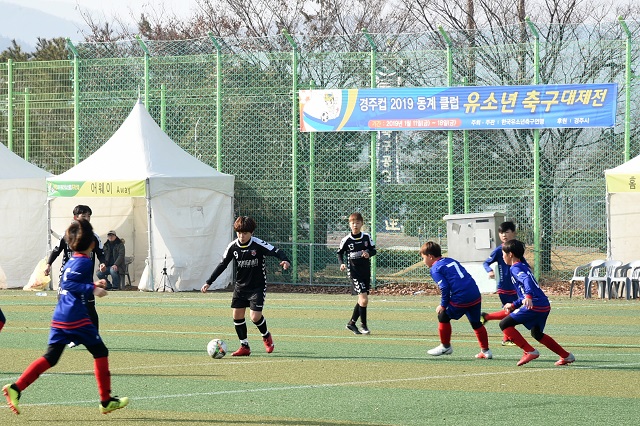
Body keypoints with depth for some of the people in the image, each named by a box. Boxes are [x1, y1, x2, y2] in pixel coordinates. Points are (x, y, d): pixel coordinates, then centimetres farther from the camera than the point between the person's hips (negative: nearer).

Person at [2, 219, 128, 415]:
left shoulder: (71, 261, 16)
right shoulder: (84, 262, -11)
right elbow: (68, 283, -21)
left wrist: (92, 285, 27)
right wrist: (92, 289, -22)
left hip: (59, 318, 8)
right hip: (77, 318, -8)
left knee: (50, 358, 6)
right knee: (100, 352, 6)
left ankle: (16, 388, -9)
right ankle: (106, 401, 11)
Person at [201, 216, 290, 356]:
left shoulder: (258, 245, -15)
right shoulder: (233, 246, -3)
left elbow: (276, 251, -21)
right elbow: (222, 265, 5)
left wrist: (285, 260, -44)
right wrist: (209, 282, 3)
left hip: (257, 287, -5)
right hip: (240, 286, 5)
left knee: (255, 316, -13)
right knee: (237, 315, -2)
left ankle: (266, 336, 19)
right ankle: (244, 346, 10)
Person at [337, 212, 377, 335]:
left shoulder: (367, 237, 2)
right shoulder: (346, 240, -6)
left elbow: (373, 250, 9)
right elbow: (340, 253, 5)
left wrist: (369, 254, -14)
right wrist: (342, 264, -13)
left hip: (366, 271, 5)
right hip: (354, 272, -5)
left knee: (362, 300, 11)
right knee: (364, 299, -16)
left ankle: (351, 323, 27)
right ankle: (363, 325, -3)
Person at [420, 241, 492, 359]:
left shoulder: (435, 269, 0)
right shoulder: (451, 261, 23)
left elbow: (445, 288, -12)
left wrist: (443, 305, 0)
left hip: (460, 299, -7)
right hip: (475, 296, 7)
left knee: (443, 316, 14)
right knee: (476, 323, 20)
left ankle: (445, 346, 25)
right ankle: (486, 350, 22)